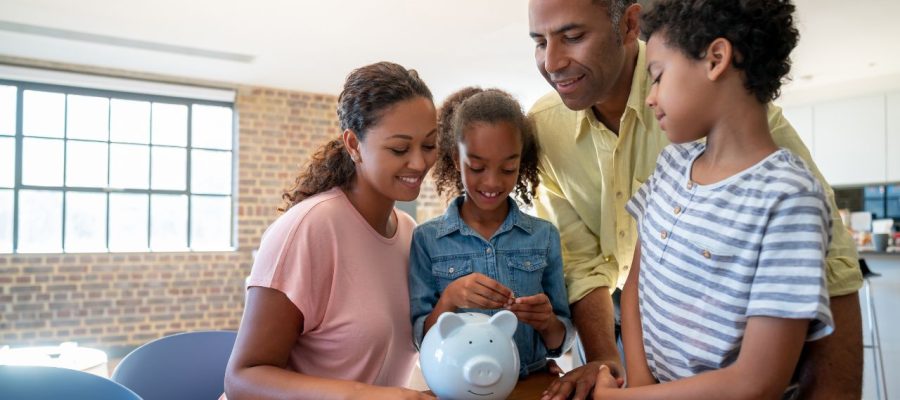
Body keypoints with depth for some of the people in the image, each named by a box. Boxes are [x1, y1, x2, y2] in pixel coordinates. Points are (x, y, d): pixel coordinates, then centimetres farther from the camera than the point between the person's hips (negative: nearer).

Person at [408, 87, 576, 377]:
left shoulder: (545, 236, 1)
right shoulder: (426, 239, -2)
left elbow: (560, 344, 5)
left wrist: (547, 322, -14)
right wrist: (449, 300, -18)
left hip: (532, 385, 1)